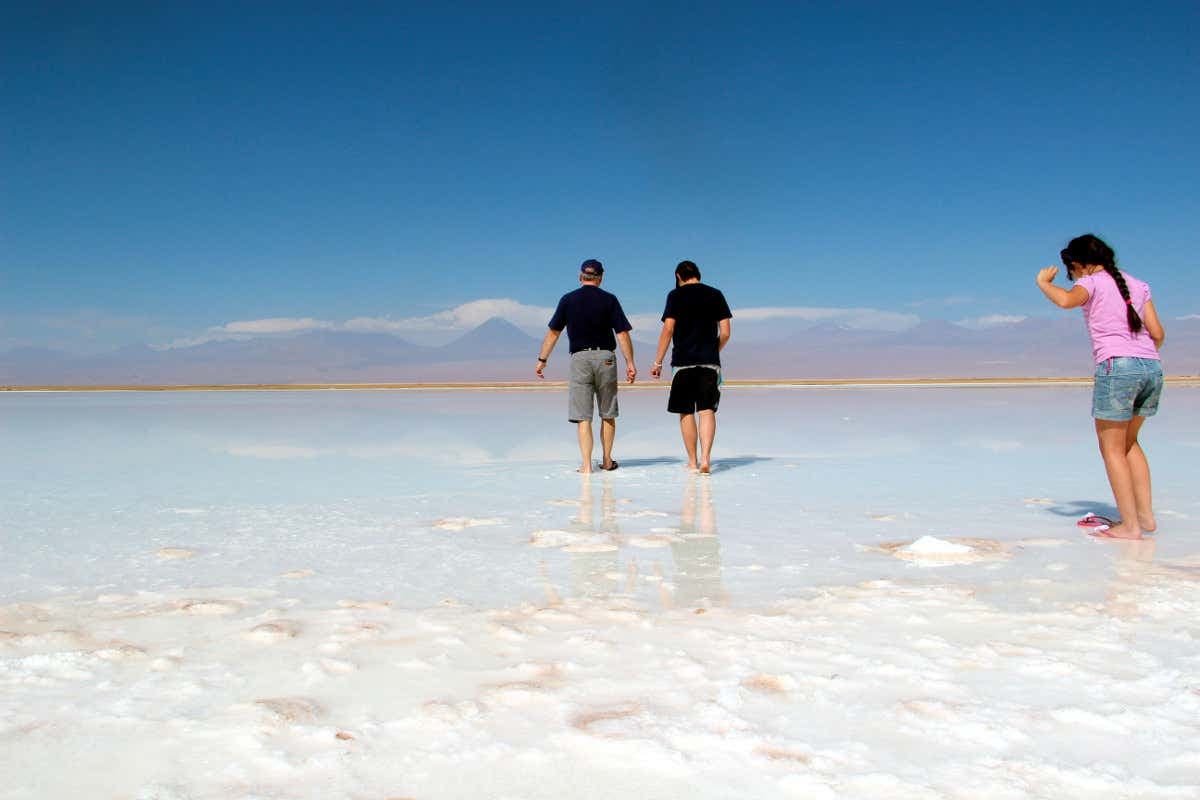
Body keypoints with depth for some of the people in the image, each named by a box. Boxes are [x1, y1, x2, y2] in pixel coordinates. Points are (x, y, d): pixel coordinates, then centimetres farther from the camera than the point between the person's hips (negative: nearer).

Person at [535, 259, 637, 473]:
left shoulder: (568, 300, 4)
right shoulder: (609, 299, 2)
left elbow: (553, 332, 5)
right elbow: (622, 334, -2)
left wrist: (542, 360, 11)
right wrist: (630, 363, 1)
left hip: (579, 358, 0)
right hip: (606, 358, 0)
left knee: (582, 416, 0)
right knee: (608, 415, 13)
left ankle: (587, 464, -7)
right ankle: (607, 461, 21)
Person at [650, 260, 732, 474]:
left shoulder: (676, 295, 1)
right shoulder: (715, 294, 9)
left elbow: (668, 329, -6)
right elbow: (725, 333, 5)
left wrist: (658, 362, -1)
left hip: (683, 362, -1)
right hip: (710, 362, 2)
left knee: (686, 413, 7)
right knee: (707, 410, -1)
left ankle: (692, 461, 13)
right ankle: (705, 458, -16)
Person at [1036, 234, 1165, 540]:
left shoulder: (1092, 283, 2)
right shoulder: (1138, 285, 19)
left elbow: (1065, 300, -20)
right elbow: (1157, 334, 14)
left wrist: (1043, 282, -1)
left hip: (1118, 366, -7)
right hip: (1152, 367, 7)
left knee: (1111, 447, 2)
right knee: (1128, 442, 22)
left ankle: (1130, 524, -1)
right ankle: (1145, 514, 21)